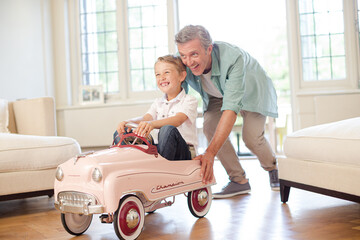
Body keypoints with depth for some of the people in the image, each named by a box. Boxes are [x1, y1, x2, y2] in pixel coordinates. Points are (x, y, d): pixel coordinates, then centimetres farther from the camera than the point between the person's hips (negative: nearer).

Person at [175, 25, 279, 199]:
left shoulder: (233, 58, -46)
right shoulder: (182, 65, -31)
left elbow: (231, 107, -52)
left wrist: (210, 153, -60)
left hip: (250, 91, -4)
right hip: (218, 94, 4)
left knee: (251, 137, -18)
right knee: (210, 127, -19)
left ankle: (272, 167, 17)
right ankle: (239, 180, -4)